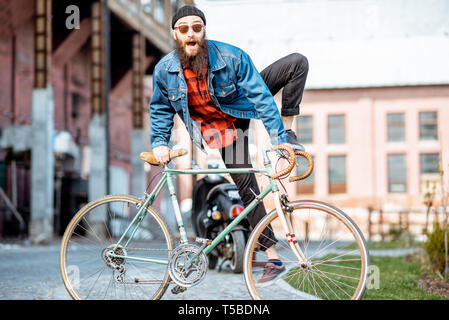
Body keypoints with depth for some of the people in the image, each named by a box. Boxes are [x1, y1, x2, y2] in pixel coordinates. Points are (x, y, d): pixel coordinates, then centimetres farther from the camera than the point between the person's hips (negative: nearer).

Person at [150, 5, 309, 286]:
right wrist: (159, 143, -12)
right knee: (247, 187, -5)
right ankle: (273, 259, -1)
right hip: (222, 127, 1)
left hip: (246, 105, 0)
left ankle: (287, 131, -9)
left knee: (297, 62, -18)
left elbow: (261, 97, -30)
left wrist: (278, 138, -35)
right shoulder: (165, 70, -20)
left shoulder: (231, 58, -29)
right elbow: (161, 109, -1)